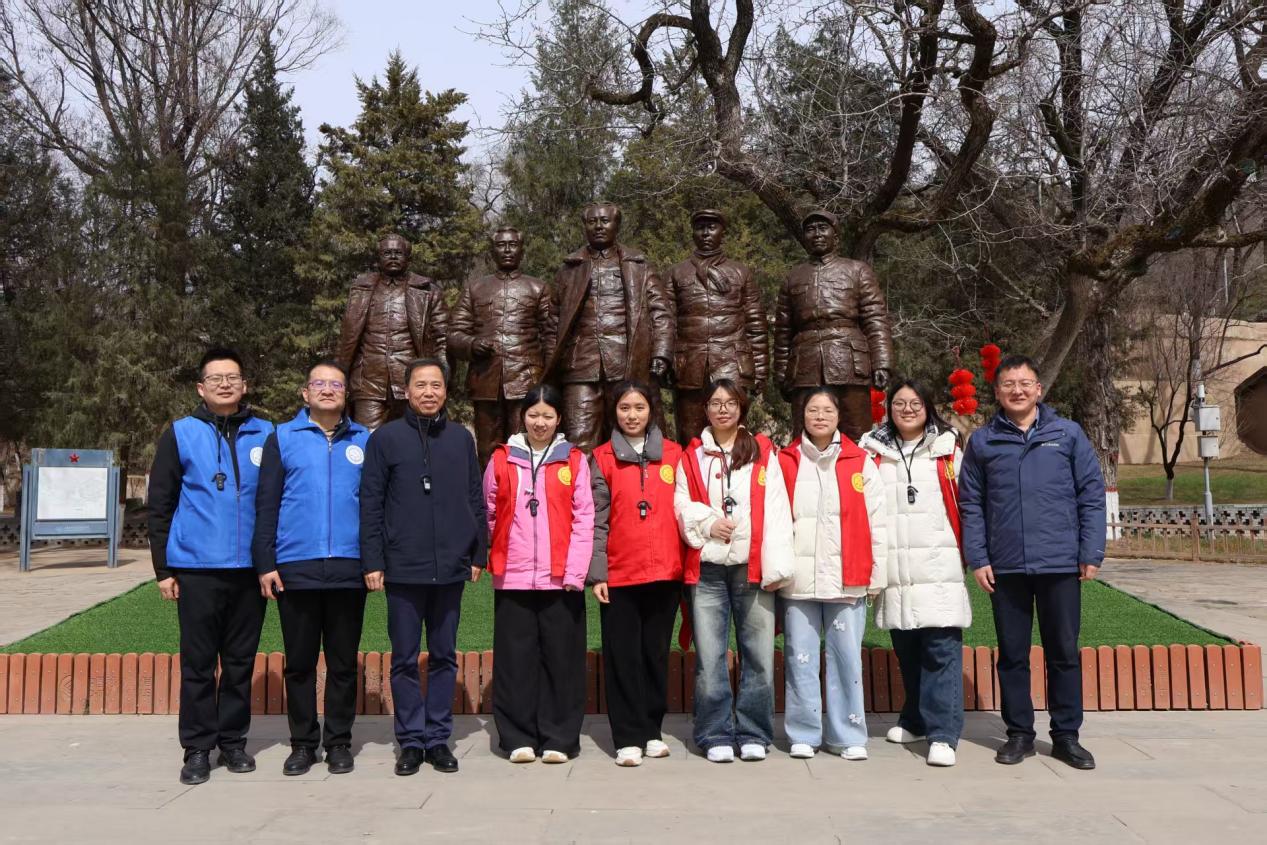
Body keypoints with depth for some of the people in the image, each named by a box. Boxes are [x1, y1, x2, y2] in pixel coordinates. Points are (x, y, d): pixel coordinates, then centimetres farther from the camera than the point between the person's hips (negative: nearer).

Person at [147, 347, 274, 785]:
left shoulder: (265, 434, 6)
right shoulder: (180, 434, 3)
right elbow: (160, 505, 4)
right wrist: (163, 569, 0)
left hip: (250, 568, 1)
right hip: (196, 568, -1)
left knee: (240, 661, 10)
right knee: (198, 662, 5)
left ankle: (233, 741, 22)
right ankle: (197, 748, 15)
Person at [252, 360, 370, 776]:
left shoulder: (364, 441, 9)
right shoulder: (282, 438, 6)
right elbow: (266, 505, 3)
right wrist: (265, 564, -4)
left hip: (349, 569, 1)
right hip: (295, 569, 0)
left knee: (343, 662, 9)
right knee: (299, 662, 9)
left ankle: (339, 742, 19)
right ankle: (303, 743, 21)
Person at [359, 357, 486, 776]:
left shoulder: (461, 438, 8)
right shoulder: (386, 438, 1)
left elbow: (475, 501, 10)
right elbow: (370, 504, -1)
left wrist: (478, 553, 6)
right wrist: (373, 561, -6)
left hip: (450, 568, 2)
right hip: (403, 568, -2)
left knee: (444, 657, 9)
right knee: (405, 660, 6)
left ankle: (438, 738, 19)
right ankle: (412, 740, 17)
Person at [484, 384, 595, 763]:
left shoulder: (574, 461, 5)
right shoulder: (501, 460, 8)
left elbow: (584, 519, -1)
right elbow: (489, 515, 11)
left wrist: (575, 572, -8)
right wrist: (495, 555, 3)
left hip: (560, 578, -1)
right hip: (513, 578, 1)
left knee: (561, 659, 3)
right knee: (516, 660, 5)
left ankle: (559, 738, 13)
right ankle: (518, 738, 15)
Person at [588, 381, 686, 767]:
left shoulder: (673, 454, 8)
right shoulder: (603, 458, 4)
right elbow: (597, 520, 1)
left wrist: (688, 565, 4)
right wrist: (596, 573, -6)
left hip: (665, 572, 2)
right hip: (619, 574, -1)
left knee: (657, 653, 10)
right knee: (623, 657, 2)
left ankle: (652, 731, 22)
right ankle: (629, 738, 10)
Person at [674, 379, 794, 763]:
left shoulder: (764, 452, 9)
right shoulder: (691, 456, 13)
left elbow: (776, 511, 1)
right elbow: (680, 504, 8)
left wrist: (776, 566, -7)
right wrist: (708, 522, -10)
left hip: (752, 569, 0)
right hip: (707, 569, 1)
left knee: (758, 654, 1)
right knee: (710, 657, 1)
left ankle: (753, 734, 14)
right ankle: (716, 735, 12)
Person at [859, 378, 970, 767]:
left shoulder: (947, 450, 5)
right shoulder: (873, 451, 9)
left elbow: (965, 503, 5)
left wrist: (968, 553, 1)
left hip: (939, 569, -2)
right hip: (893, 571, 3)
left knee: (941, 650, -8)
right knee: (906, 650, 13)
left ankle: (943, 734, -4)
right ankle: (916, 720, 29)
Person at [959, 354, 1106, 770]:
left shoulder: (1068, 434, 3)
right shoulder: (982, 441, 5)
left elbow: (1092, 495, 2)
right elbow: (971, 505, 4)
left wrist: (1091, 553, -3)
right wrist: (977, 559, -3)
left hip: (1061, 564, -1)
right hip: (1005, 567, 1)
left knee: (1064, 652, 8)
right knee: (1012, 653, 9)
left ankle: (1066, 735, 20)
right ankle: (1019, 732, 21)